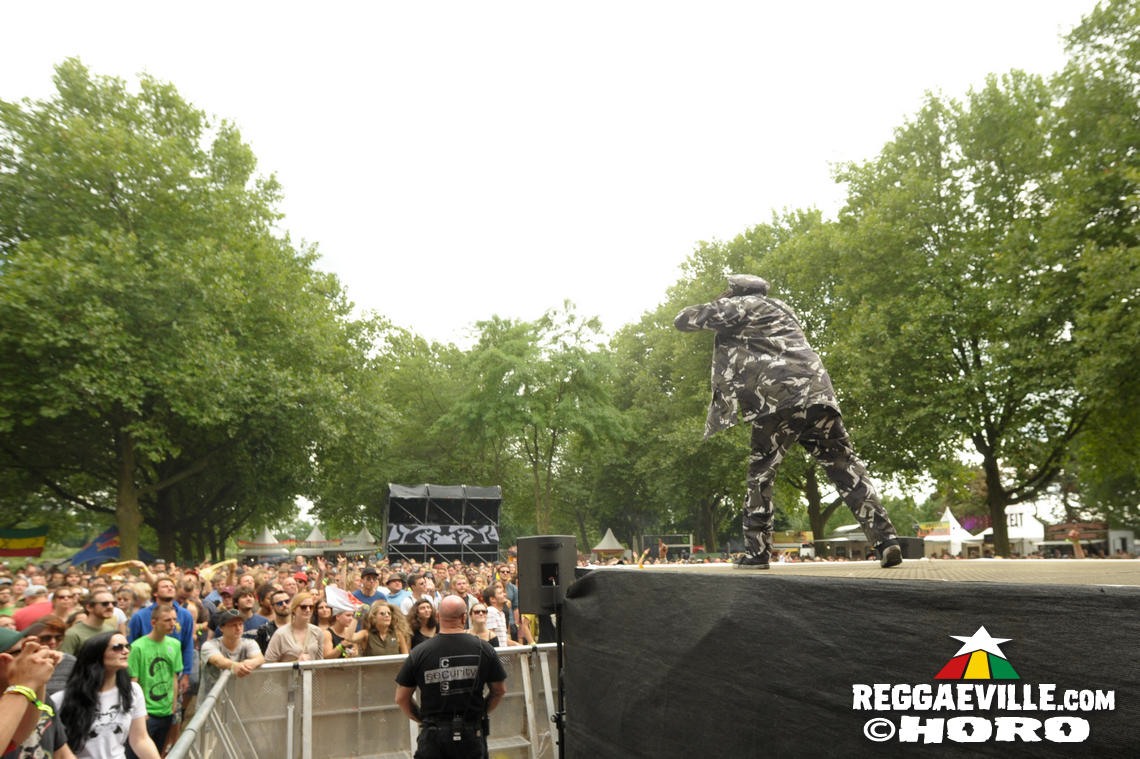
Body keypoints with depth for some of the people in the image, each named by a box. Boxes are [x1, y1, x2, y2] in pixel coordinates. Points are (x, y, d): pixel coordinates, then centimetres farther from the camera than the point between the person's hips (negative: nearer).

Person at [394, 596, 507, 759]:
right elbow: (499, 691, 4)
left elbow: (401, 698, 0)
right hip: (472, 734, 1)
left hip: (432, 735, 0)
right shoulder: (483, 649, -6)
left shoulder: (419, 653, -8)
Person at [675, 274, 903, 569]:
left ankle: (756, 552, 5)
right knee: (846, 467, 6)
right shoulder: (782, 308, 32)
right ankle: (886, 540, -3)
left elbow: (683, 320, 14)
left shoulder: (738, 307, 12)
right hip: (817, 391, 5)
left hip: (777, 400, -5)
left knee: (760, 474, 6)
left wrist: (714, 309, 32)